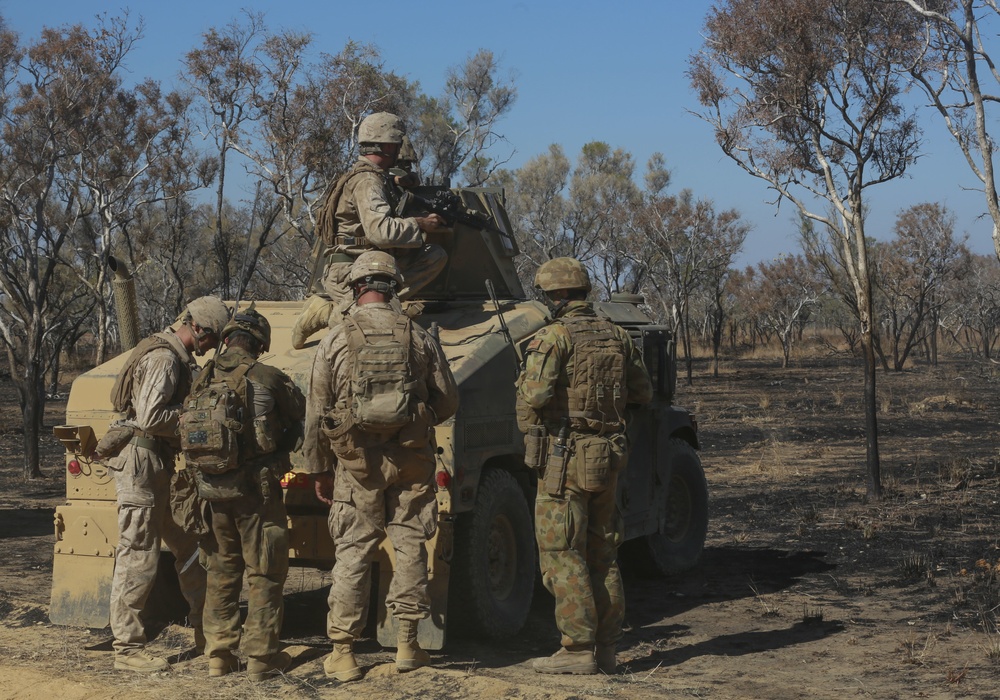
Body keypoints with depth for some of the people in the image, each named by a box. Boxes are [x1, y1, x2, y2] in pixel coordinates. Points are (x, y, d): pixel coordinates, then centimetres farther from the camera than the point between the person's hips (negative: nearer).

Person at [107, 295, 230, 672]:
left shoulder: (181, 358, 14)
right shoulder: (164, 359, -18)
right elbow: (150, 418, -25)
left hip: (163, 466, 10)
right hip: (142, 464, -10)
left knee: (189, 545, 15)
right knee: (138, 558, -6)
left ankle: (204, 628, 24)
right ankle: (127, 648, -1)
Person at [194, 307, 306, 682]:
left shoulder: (203, 380, 1)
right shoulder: (269, 379, -11)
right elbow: (303, 418, 1)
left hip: (213, 490, 4)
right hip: (256, 490, -4)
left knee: (221, 573, 16)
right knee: (265, 574, 6)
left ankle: (219, 655, 18)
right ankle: (261, 657, 7)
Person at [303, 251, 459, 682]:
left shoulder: (335, 340, -4)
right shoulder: (418, 338, 1)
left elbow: (316, 415, -2)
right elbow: (448, 403, 6)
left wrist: (319, 470, 8)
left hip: (357, 461, -1)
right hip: (412, 460, 1)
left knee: (352, 553, 3)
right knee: (410, 545, 10)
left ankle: (343, 653, 4)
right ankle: (407, 644, 12)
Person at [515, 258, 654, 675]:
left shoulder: (555, 336, -10)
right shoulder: (616, 337, 10)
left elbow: (534, 393, -21)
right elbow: (644, 394, 17)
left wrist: (527, 426, -2)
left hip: (565, 457, -7)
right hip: (608, 457, 7)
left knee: (562, 554, -2)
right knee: (602, 554, 12)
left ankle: (578, 650, -4)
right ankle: (606, 648, 15)